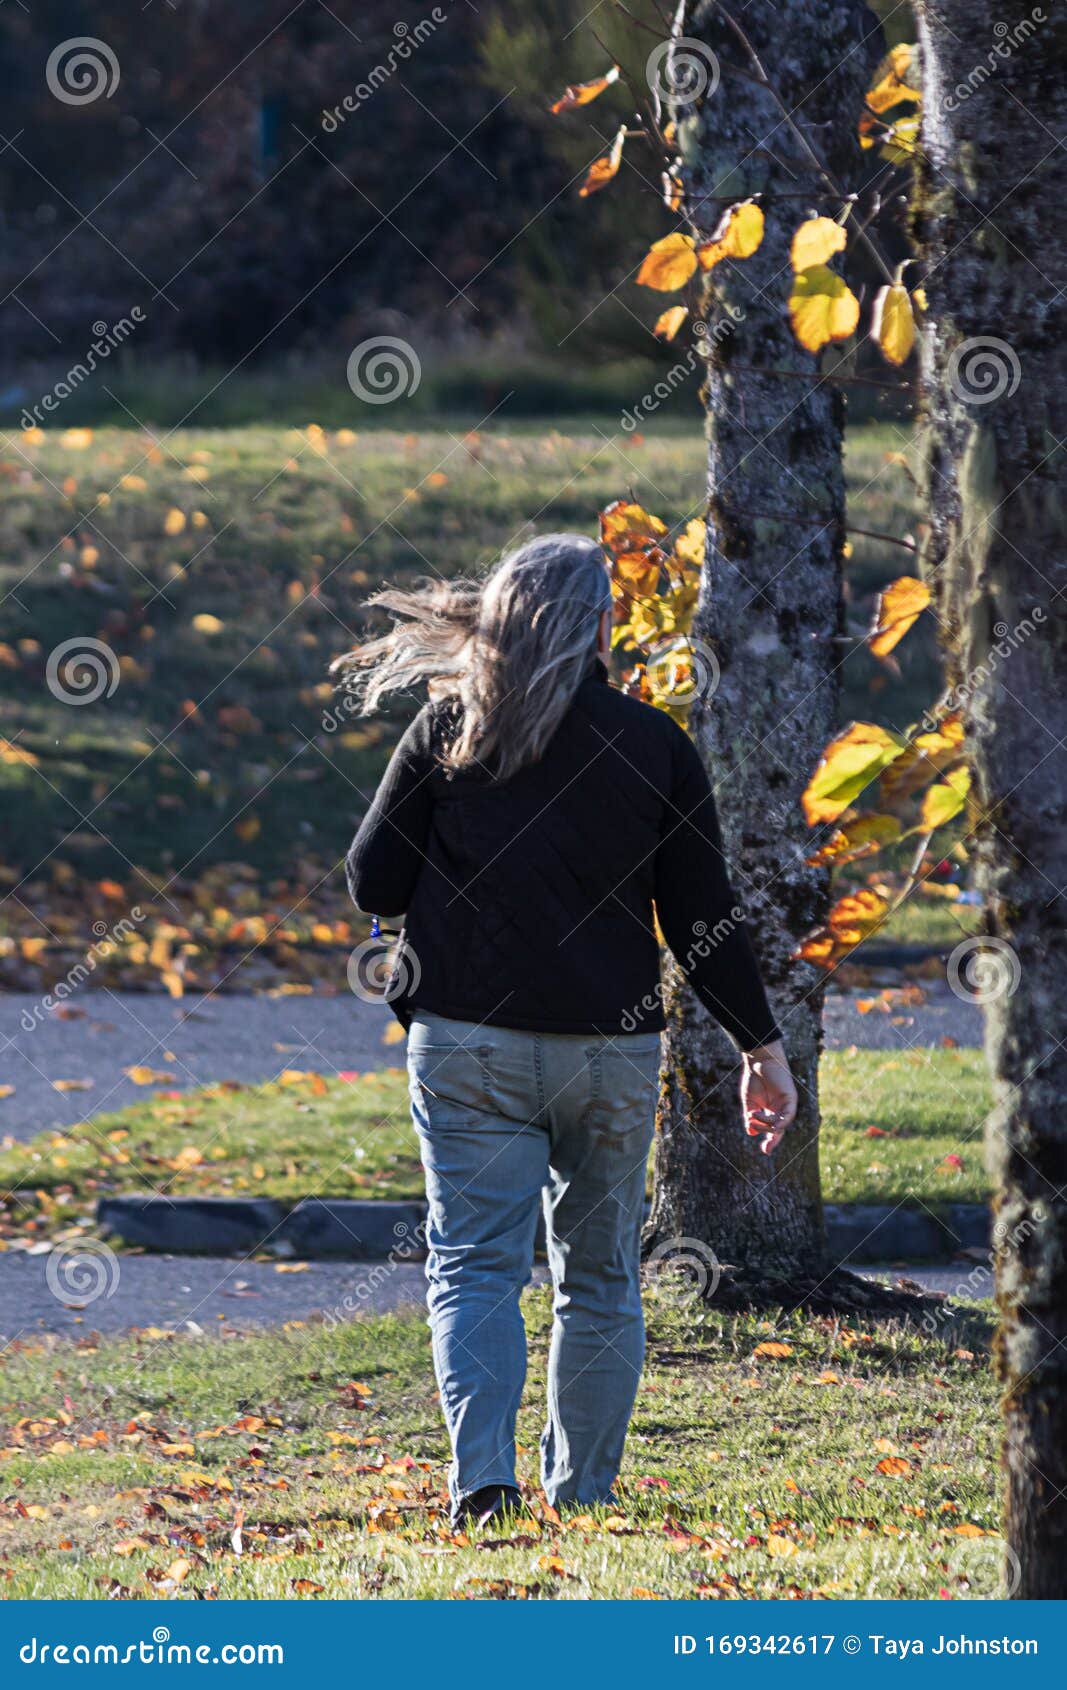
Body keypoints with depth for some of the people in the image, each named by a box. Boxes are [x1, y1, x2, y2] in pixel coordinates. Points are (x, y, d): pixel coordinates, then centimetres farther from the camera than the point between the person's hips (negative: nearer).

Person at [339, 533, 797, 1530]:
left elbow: (373, 885, 1)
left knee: (475, 1265, -1)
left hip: (467, 1043, -1)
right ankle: (581, 1492, 15)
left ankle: (481, 1477, -19)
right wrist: (760, 1046, 12)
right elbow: (704, 919, 3)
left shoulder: (448, 730, 0)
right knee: (599, 1278, 13)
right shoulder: (655, 745, 1)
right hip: (610, 1048, 1)